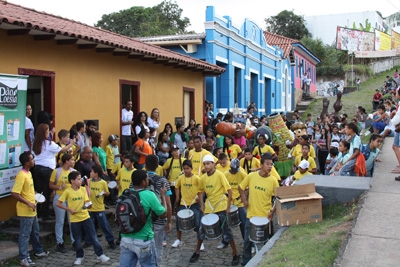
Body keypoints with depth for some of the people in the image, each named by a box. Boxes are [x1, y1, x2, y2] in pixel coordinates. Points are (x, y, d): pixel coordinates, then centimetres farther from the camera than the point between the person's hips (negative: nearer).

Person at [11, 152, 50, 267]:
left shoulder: (28, 173, 8)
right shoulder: (21, 175, -22)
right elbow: (14, 193, -26)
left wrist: (34, 195, 10)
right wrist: (28, 203, -24)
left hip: (32, 210, 9)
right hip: (25, 211, -9)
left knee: (35, 232, 22)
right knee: (25, 234, 1)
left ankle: (39, 251, 36)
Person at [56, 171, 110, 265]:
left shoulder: (83, 189, 0)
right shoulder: (67, 192, -9)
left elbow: (86, 202, -4)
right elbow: (58, 203, -6)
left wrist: (88, 205, -26)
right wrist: (69, 209, -13)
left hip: (86, 217, 2)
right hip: (75, 219, -2)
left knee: (94, 237, 3)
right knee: (78, 240, 9)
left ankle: (100, 255, 12)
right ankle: (79, 257, 28)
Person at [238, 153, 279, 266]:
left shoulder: (273, 180, -9)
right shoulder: (251, 176, -8)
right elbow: (240, 188, 7)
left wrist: (273, 211, -15)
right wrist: (244, 199, -6)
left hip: (266, 216, 0)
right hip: (251, 215, 1)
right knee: (247, 240, 9)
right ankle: (245, 263, 26)